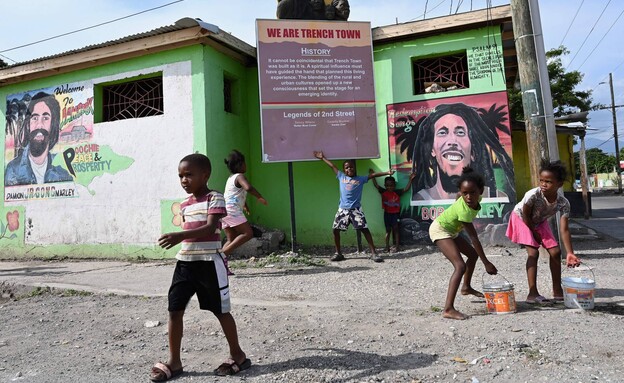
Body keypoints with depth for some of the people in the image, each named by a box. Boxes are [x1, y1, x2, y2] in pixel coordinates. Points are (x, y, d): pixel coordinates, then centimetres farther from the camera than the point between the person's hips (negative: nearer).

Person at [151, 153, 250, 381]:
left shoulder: (214, 198, -11)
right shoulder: (185, 204, 12)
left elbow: (210, 228, -24)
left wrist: (180, 236, -36)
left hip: (208, 262, -7)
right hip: (185, 262, 7)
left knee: (220, 310, 5)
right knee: (174, 309, 5)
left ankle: (238, 355, 24)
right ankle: (174, 362, 19)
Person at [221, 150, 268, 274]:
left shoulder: (230, 178, 24)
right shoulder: (239, 177, -6)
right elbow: (248, 187, -27)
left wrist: (244, 205, 52)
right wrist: (260, 197, -14)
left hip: (224, 211, 9)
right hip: (232, 210, -9)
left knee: (231, 239, 11)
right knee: (248, 233, -10)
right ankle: (223, 254, -20)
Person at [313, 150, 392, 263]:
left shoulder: (361, 179, 6)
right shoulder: (341, 177, 11)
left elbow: (372, 175, 1)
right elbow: (332, 166, 18)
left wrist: (386, 173, -6)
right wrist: (322, 158, 25)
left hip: (356, 209, -3)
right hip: (343, 209, 3)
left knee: (365, 229, -9)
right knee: (335, 229, 2)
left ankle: (373, 253, -4)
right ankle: (338, 253, 17)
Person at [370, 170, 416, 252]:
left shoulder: (397, 192, -6)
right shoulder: (383, 192, -3)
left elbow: (406, 188, -8)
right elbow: (376, 185, -1)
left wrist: (410, 179, -13)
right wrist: (372, 176, -3)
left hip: (395, 213, -1)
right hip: (387, 213, 1)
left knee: (395, 229, 4)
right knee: (388, 230, 9)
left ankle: (396, 246, 7)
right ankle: (387, 246, 12)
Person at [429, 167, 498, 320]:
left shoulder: (476, 199, -14)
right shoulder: (464, 210, -36)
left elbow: (458, 196, 10)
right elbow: (474, 238, -32)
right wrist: (486, 263, -26)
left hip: (450, 230, 9)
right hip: (439, 230, -9)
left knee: (473, 253, 22)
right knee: (460, 266, -22)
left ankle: (466, 287, 43)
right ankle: (448, 309, -27)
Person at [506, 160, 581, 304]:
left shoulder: (563, 203, -26)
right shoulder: (533, 195, -38)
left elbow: (564, 229, -27)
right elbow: (526, 215, -23)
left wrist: (570, 253, -34)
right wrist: (535, 233, -11)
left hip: (539, 222, 5)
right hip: (522, 219, -5)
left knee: (555, 252, 0)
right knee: (533, 253, -16)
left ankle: (557, 290, 14)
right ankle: (532, 293, -14)